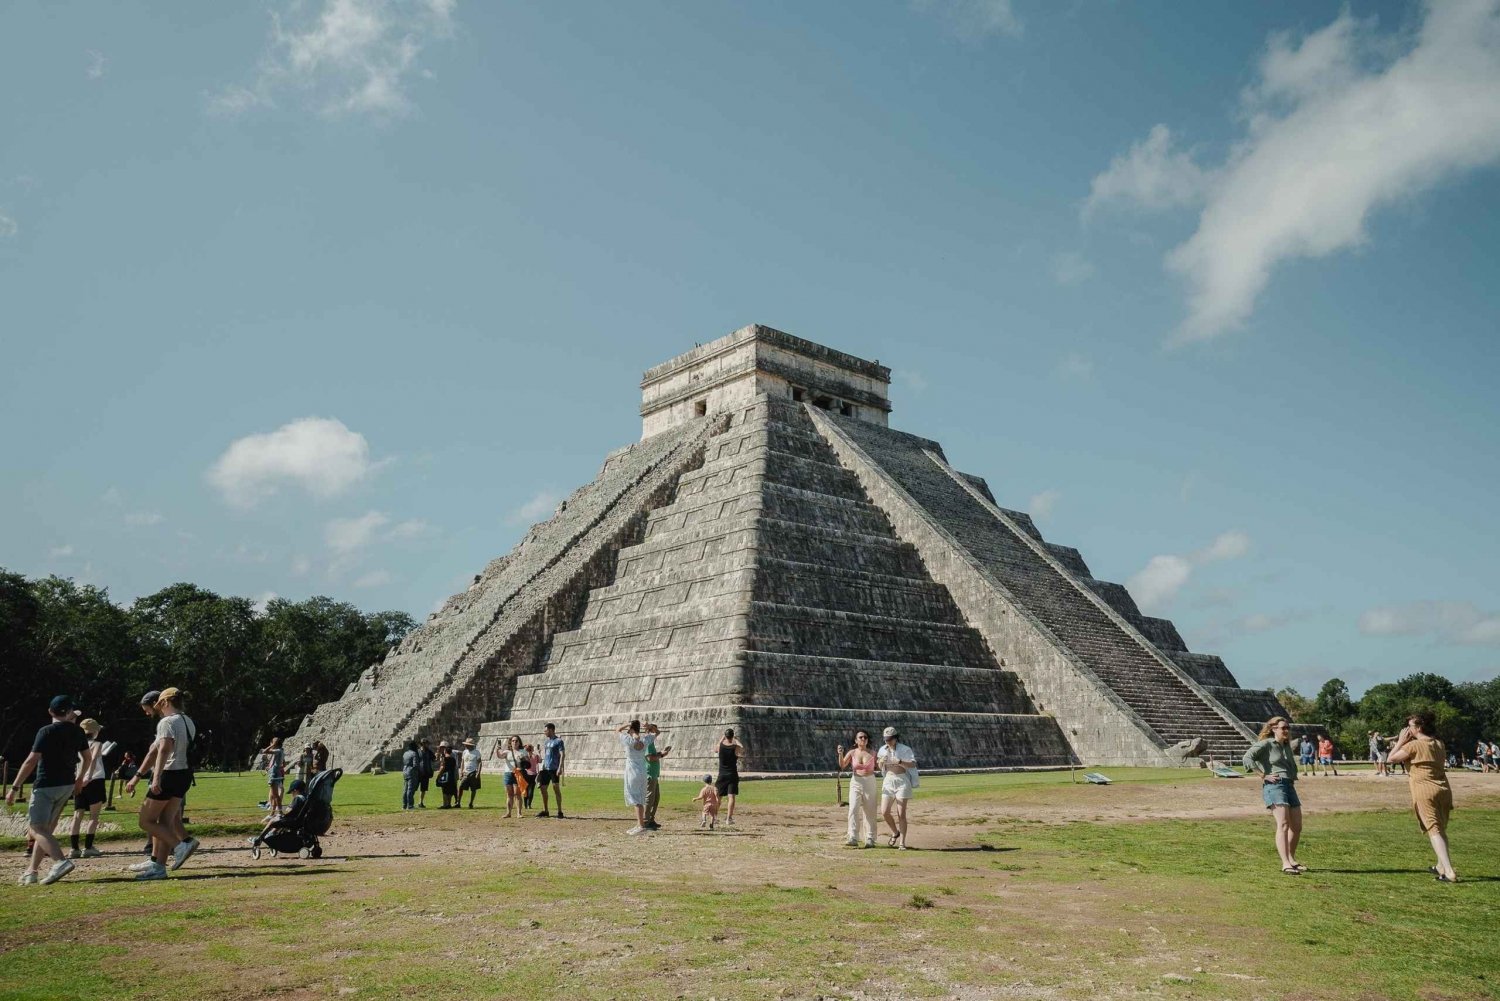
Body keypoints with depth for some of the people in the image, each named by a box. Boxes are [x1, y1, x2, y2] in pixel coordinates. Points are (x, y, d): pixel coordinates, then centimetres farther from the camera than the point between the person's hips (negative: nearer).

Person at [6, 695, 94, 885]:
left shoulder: (46, 732, -11)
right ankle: (32, 871, 14)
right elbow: (88, 758, 16)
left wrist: (15, 788, -13)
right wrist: (80, 779, 31)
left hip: (46, 786, -7)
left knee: (35, 827, -9)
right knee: (45, 829, 15)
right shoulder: (77, 732, 8)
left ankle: (60, 861, -29)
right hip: (68, 785, 7)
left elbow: (31, 761, -17)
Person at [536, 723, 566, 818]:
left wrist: (560, 768, -21)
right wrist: (541, 768, 17)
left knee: (556, 789, -8)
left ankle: (560, 811, -4)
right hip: (545, 769, 8)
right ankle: (545, 810, 19)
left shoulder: (558, 741, -6)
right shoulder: (546, 741, 17)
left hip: (554, 769, -8)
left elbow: (562, 755, -12)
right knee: (543, 788, 8)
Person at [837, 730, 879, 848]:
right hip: (856, 782, 0)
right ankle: (853, 838, -15)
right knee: (853, 809, -13)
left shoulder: (872, 753, 2)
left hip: (870, 782, 1)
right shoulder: (852, 753, 1)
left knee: (870, 811, 4)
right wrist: (840, 754, -24)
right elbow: (842, 766, -10)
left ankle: (870, 839, 13)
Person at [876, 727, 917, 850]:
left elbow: (913, 764, -19)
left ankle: (902, 842, 4)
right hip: (888, 781, 4)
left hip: (902, 781, -4)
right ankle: (895, 832, 23)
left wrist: (899, 762, -34)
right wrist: (881, 761, -10)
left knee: (901, 814, -5)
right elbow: (880, 767, 13)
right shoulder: (883, 750, 7)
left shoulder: (904, 749, -8)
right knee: (884, 812, -4)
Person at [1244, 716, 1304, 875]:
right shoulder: (1266, 744, -3)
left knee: (1297, 827, 10)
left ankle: (1291, 859, 29)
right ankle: (1285, 864, -26)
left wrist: (1293, 777, 21)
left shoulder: (1287, 746, 20)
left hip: (1290, 786, 8)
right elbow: (1247, 758, -17)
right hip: (1274, 786, -8)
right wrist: (1264, 775, -18)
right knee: (1283, 824, -20)